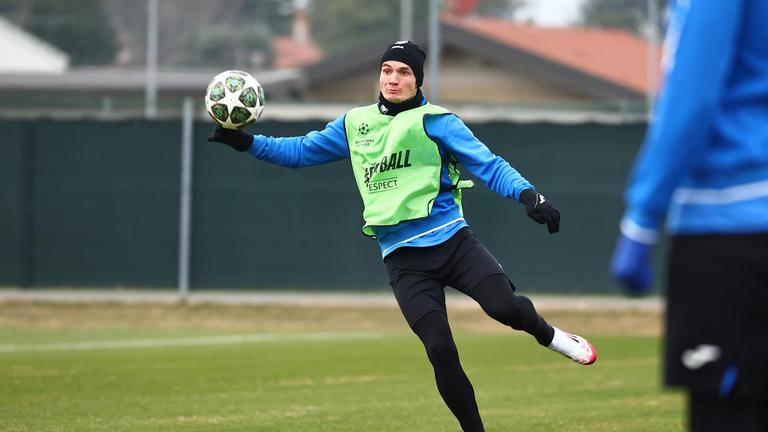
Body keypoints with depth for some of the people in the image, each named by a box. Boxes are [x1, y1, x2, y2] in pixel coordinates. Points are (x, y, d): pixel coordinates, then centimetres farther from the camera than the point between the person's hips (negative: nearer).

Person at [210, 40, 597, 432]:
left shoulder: (434, 120, 1)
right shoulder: (355, 124, 14)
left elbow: (487, 165, -8)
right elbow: (300, 152, 23)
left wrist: (526, 194, -25)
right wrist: (245, 142, 11)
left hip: (451, 241, -2)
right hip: (403, 257, 2)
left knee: (505, 308, -24)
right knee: (439, 349, -12)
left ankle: (548, 335, 11)